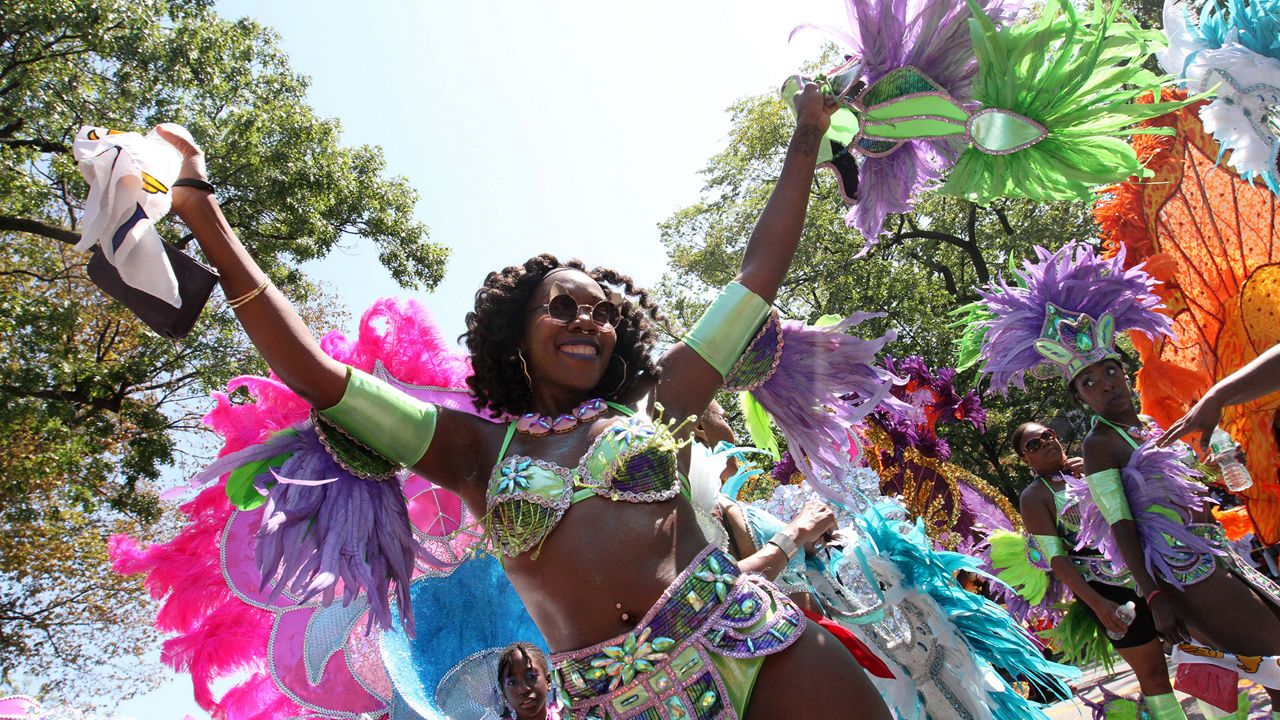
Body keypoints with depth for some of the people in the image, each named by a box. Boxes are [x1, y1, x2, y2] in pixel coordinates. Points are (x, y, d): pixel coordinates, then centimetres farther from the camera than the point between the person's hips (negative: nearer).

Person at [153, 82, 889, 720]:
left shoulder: (653, 401, 11)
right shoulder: (479, 450, 9)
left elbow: (760, 273, 13)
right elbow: (317, 376, 4)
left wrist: (807, 140, 15)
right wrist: (207, 221, 0)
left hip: (759, 647, 1)